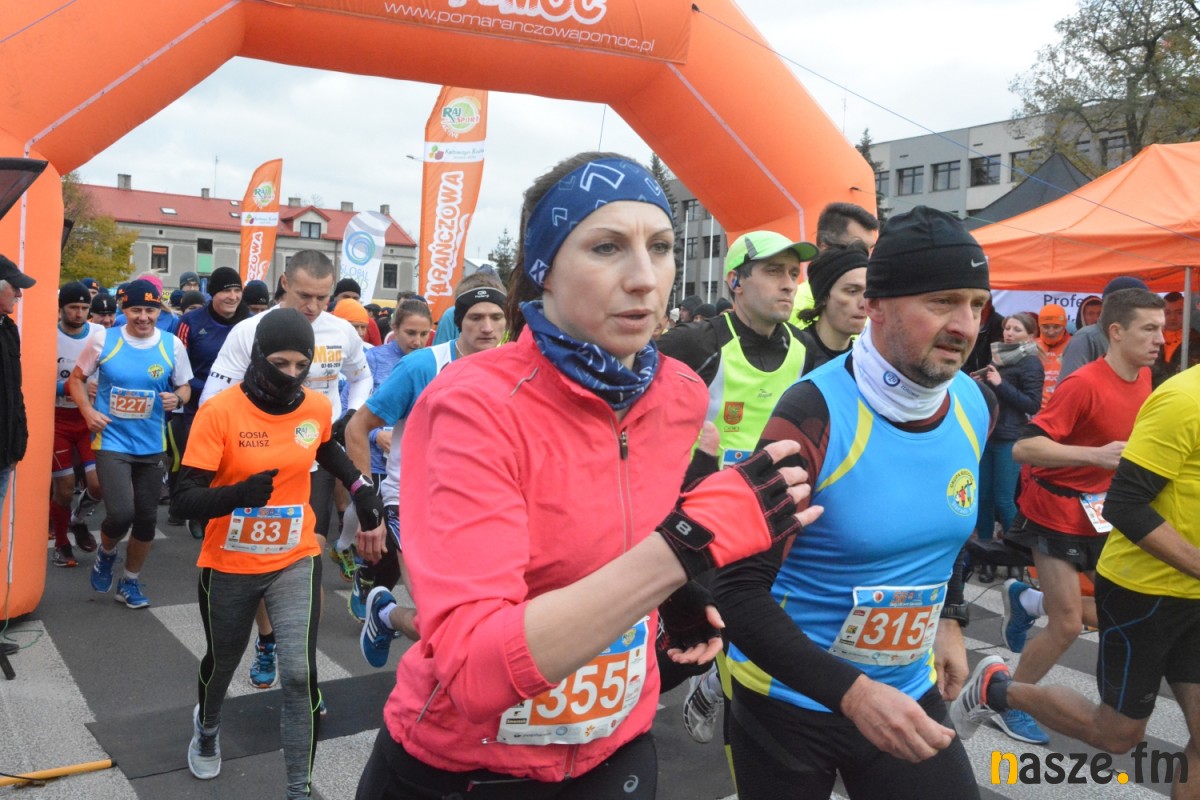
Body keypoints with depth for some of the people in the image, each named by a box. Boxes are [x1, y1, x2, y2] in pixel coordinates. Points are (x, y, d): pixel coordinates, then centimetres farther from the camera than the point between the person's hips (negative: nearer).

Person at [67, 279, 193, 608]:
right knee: (121, 513, -17)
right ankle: (106, 552, 19)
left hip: (152, 446, 3)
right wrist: (88, 412, -9)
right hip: (111, 442, -2)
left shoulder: (172, 345, -4)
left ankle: (130, 582, 32)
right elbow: (76, 378, 6)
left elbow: (185, 387, 8)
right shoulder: (103, 339, -7)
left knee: (146, 518, 9)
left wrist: (177, 398, -15)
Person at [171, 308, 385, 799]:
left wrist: (359, 487, 5)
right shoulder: (220, 412, -20)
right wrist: (238, 493, -41)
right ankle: (207, 727, 57)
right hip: (228, 567, -1)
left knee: (299, 674, -10)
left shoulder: (317, 408, -7)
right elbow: (183, 501, -22)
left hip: (295, 562, 1)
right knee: (222, 661, 23)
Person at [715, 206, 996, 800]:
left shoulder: (976, 405, -4)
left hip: (910, 691, 5)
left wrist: (949, 620, 12)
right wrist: (852, 693, -32)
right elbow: (739, 590, -25)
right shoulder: (813, 417, -24)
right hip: (790, 701, -5)